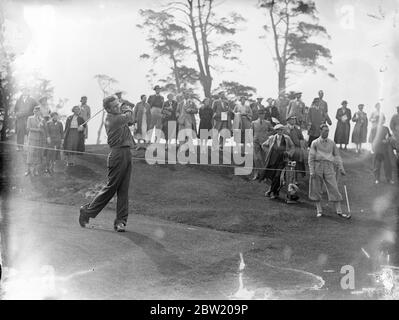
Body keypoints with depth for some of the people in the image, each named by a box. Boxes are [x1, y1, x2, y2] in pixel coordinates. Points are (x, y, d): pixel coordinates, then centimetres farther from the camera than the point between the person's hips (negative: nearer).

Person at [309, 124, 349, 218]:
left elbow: (337, 156, 15)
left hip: (329, 167, 1)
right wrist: (312, 171, -6)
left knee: (334, 188, -4)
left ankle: (339, 210, 0)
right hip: (318, 166, -1)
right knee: (316, 190, 2)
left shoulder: (331, 143, 11)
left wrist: (341, 168, 5)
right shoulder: (315, 143, 4)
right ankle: (319, 210, 14)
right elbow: (311, 158, 2)